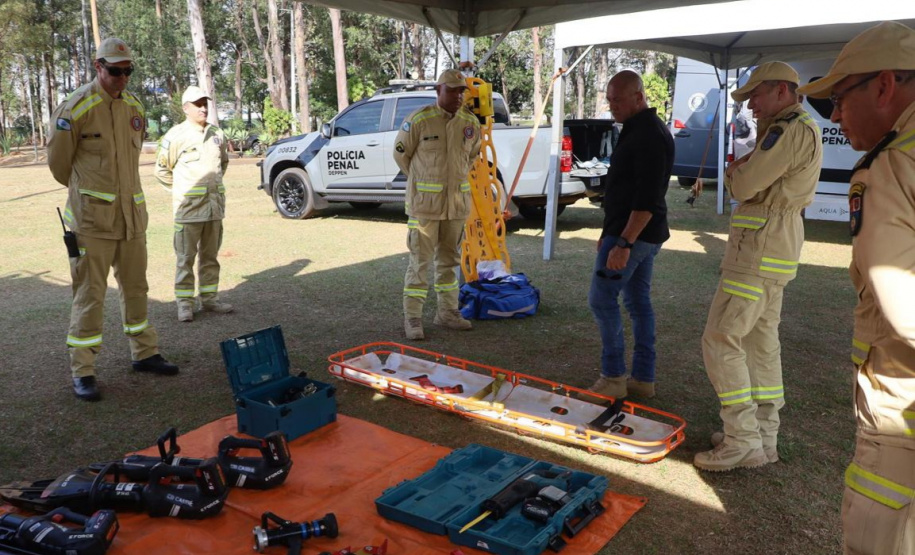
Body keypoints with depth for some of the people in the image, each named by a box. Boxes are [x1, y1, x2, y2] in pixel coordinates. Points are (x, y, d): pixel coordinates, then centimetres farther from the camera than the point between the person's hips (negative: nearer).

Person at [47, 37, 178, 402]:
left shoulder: (135, 108, 9)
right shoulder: (75, 108, -9)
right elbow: (57, 161, 1)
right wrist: (87, 192, 14)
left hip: (132, 213, 6)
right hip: (92, 216, -5)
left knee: (135, 287, 14)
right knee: (90, 293, -2)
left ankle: (144, 354, 27)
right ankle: (82, 371, 8)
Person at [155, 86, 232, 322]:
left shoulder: (217, 134, 10)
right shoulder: (176, 135, -6)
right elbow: (162, 169, 0)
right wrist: (182, 189, 3)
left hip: (215, 205, 5)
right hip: (188, 208, -5)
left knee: (210, 256, 12)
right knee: (186, 258, 0)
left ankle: (209, 298, 22)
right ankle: (185, 303, 6)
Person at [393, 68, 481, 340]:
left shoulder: (471, 122, 5)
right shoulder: (418, 120, -10)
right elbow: (401, 153, 1)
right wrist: (421, 180, 9)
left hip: (457, 203, 5)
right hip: (424, 203, -5)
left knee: (449, 259, 14)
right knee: (420, 261, -2)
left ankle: (447, 312, 25)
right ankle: (412, 318, 6)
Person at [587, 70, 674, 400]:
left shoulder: (649, 135, -17)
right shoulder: (640, 130, 16)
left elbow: (647, 198, -24)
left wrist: (623, 243, -27)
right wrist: (611, 234, 22)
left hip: (633, 233, -11)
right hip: (644, 234, 11)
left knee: (602, 298, -5)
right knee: (639, 301, 11)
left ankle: (613, 378, 2)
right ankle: (643, 379, 18)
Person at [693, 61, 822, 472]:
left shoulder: (791, 131, -15)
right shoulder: (804, 130, 20)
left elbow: (743, 187, -18)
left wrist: (733, 171, 2)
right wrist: (744, 169, 3)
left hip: (757, 253, -11)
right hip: (774, 253, 11)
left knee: (721, 339, -8)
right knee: (761, 342, 13)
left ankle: (743, 442, -3)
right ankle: (763, 437, 22)